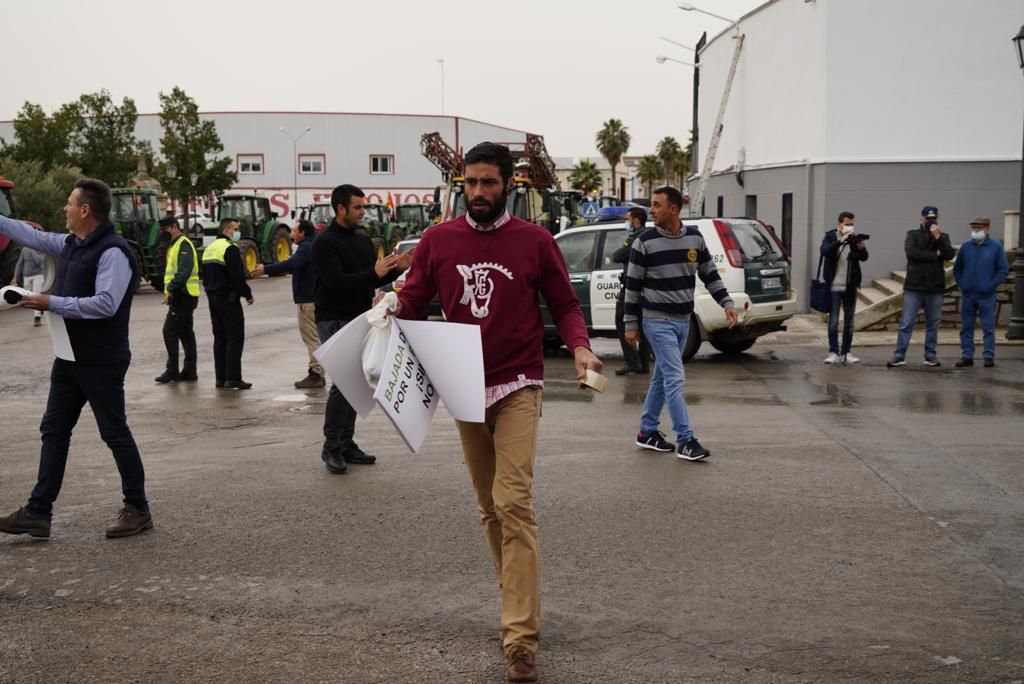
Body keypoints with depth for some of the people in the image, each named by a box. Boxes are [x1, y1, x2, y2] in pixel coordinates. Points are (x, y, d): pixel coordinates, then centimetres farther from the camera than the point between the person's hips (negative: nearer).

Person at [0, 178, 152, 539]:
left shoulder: (113, 252, -19)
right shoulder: (71, 244, 10)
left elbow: (105, 304, -27)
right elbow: (33, 236, 21)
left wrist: (52, 303, -23)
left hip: (102, 362, -9)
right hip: (70, 358, 9)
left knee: (115, 433, 1)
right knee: (53, 431, 11)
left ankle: (137, 510, 14)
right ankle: (38, 512, 17)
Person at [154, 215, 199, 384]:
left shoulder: (183, 244, -12)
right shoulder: (175, 245, 19)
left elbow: (184, 271, -23)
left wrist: (171, 290, -23)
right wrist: (169, 290, 11)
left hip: (183, 295, -10)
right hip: (182, 296, 10)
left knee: (170, 331, -9)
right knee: (186, 332, 10)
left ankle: (172, 371, -6)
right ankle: (189, 371, 13)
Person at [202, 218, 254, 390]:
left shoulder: (209, 248, 16)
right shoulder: (230, 248, -13)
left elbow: (205, 276, 19)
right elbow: (237, 276, -19)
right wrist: (247, 294, -10)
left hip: (213, 298, 9)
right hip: (229, 298, -9)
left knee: (220, 338, 12)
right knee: (235, 337, -7)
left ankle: (220, 377, 13)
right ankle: (232, 378, -11)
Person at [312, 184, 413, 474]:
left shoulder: (363, 239, 13)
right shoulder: (325, 242, -10)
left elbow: (374, 279, 16)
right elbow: (336, 282, -20)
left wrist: (396, 268, -3)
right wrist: (374, 273, -24)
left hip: (361, 318, 7)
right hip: (334, 320, -7)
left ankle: (347, 443, 17)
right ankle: (331, 448, -3)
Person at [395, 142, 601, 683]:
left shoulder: (535, 242, -2)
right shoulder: (438, 241, 4)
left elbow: (564, 305, 3)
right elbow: (413, 303, 9)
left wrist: (579, 346, -16)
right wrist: (392, 309, -14)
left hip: (517, 387, -4)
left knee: (513, 504, -14)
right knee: (489, 507, 12)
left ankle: (521, 639, -14)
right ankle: (516, 600, 28)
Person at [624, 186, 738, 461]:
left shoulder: (695, 238, 2)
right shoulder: (645, 242, -9)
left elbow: (710, 275, 11)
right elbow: (633, 285, -5)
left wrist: (727, 303, 0)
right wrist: (630, 324, -5)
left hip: (683, 320, 5)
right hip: (658, 321, -5)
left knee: (662, 377, 13)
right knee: (675, 379, -10)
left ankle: (647, 432, 25)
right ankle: (685, 440, -7)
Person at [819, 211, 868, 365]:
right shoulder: (830, 236, -1)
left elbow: (864, 257, -5)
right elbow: (824, 251, -20)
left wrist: (861, 247, -26)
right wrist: (840, 241, -32)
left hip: (850, 287, 3)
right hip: (834, 286, -3)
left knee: (849, 322, 6)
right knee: (833, 321, -2)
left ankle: (846, 353, 12)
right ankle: (834, 352, 2)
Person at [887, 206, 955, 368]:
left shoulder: (943, 237, 10)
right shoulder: (913, 235, 4)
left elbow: (950, 255, -7)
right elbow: (911, 252, -15)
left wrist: (938, 237, -17)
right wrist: (935, 255, -9)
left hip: (935, 288, 3)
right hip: (914, 287, -2)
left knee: (933, 324, 8)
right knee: (907, 323, -3)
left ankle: (931, 356, 15)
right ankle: (899, 356, 0)